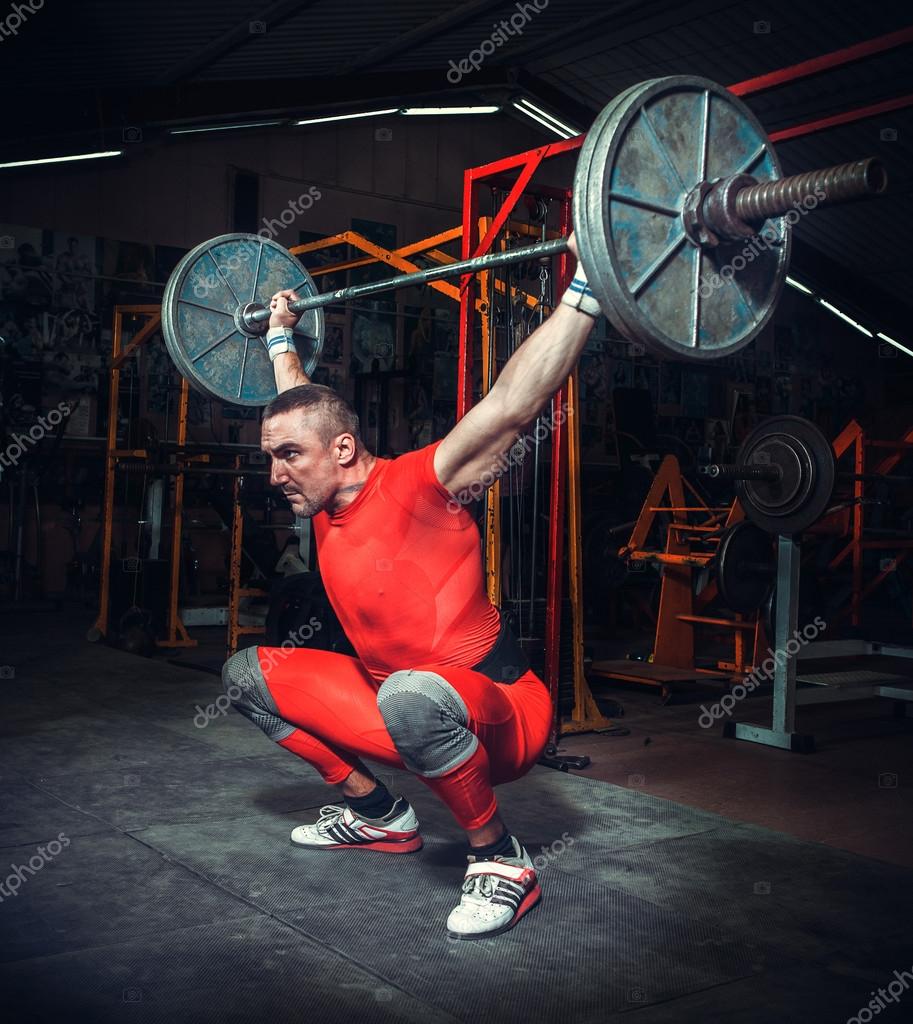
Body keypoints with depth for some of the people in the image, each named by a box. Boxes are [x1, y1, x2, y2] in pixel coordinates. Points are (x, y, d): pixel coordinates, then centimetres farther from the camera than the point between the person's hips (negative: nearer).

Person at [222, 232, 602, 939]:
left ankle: (502, 861, -18)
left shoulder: (418, 487, -21)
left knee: (411, 696, -44)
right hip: (398, 704, 9)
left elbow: (513, 402, -30)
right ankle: (377, 814, 16)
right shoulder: (326, 501, 2)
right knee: (246, 675, 11)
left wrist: (584, 286, -32)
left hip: (505, 716, -8)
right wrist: (281, 338, 31)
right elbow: (301, 407, 22)